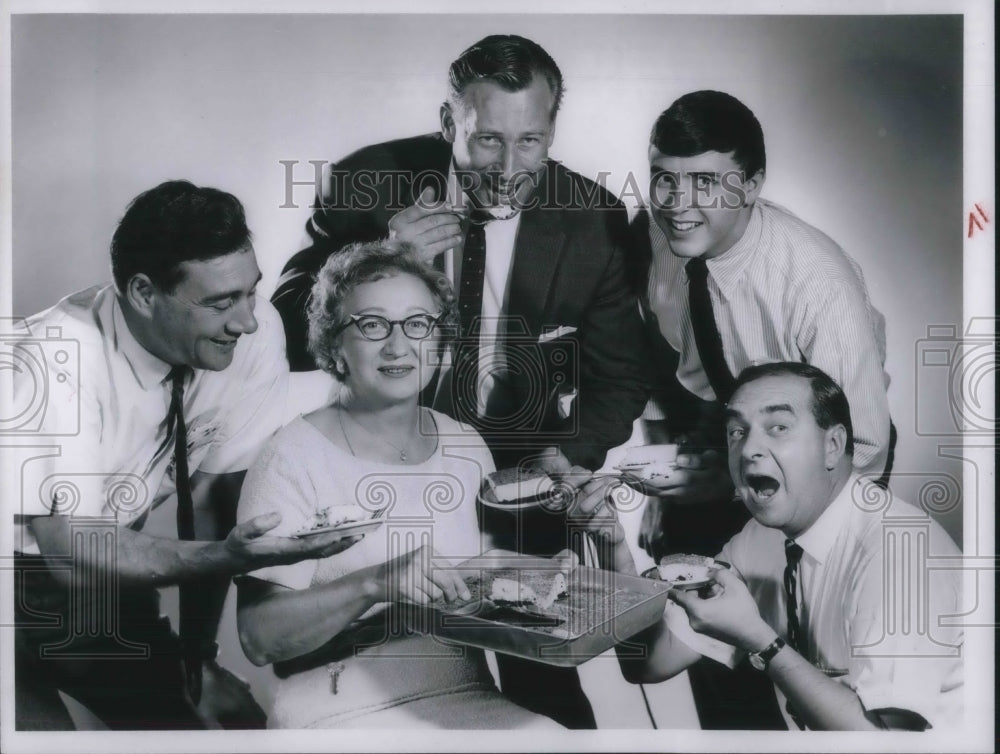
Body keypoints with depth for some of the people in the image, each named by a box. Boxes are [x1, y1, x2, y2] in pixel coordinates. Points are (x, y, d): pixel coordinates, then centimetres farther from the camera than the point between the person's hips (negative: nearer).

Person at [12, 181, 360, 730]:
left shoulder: (256, 333, -18)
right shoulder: (57, 362, -31)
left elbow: (212, 498, -10)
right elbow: (74, 556, -29)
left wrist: (199, 658, -6)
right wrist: (231, 557, -42)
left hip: (106, 573, 4)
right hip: (27, 574, -4)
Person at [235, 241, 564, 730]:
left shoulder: (467, 449, 5)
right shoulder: (296, 456, -9)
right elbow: (258, 636, -13)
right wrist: (375, 583, -27)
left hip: (468, 697, 4)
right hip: (340, 711, -4)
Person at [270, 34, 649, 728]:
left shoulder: (592, 218, -8)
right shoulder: (368, 183, -10)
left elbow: (619, 374, 2)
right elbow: (289, 328, -8)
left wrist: (573, 452, -18)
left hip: (521, 481, 1)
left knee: (542, 679, -1)